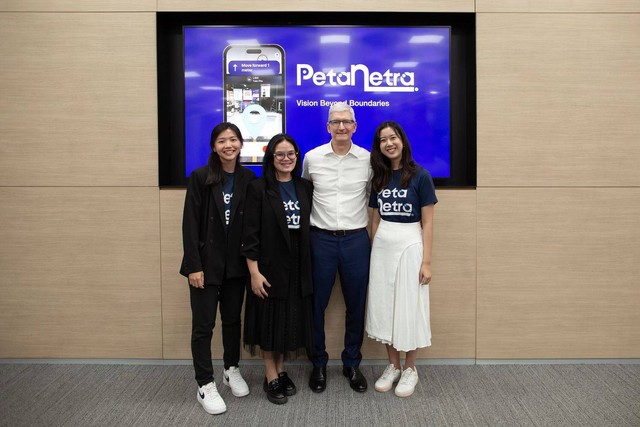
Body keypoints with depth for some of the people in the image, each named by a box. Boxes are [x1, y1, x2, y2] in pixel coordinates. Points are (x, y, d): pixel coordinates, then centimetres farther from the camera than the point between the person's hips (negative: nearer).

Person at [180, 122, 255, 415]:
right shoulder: (200, 177, -8)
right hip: (206, 262, -3)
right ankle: (205, 385, 17)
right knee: (203, 324, 4)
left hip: (235, 263, 3)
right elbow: (190, 224, -9)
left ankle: (232, 370, 36)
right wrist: (193, 265, -14)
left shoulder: (248, 178, 1)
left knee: (233, 319, 16)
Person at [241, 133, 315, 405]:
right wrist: (254, 272, -15)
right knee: (270, 321, 5)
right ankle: (271, 378, 20)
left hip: (298, 266, 4)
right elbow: (250, 234, -10)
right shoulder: (258, 188, -7)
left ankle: (281, 371, 29)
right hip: (269, 265, -4)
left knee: (291, 320, 12)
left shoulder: (305, 188, 6)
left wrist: (308, 264, 4)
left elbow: (309, 227, 9)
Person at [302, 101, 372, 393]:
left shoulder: (368, 159, 1)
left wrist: (373, 233, 10)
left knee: (356, 305, 10)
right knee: (316, 304, 7)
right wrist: (308, 220, 11)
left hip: (357, 240, 1)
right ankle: (318, 364, 25)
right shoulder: (312, 158, -1)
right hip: (321, 239, 0)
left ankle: (352, 364, 28)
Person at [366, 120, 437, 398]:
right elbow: (376, 219, 12)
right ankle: (392, 366, 24)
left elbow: (427, 222, -6)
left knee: (409, 307, 3)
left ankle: (410, 369, 21)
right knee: (384, 306, 8)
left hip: (410, 245, -4)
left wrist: (426, 261, -10)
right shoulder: (379, 178, 8)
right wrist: (372, 252, 9)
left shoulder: (420, 176, -6)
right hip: (382, 245, 5)